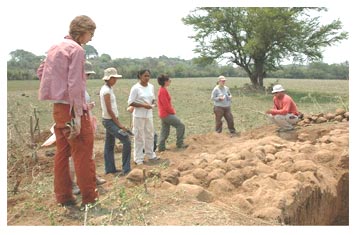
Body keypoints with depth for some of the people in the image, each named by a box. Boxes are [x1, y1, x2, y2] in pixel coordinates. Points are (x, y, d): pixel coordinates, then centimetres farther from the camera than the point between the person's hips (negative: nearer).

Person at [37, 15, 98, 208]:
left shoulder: (55, 47, 16)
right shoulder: (76, 49, -10)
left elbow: (40, 71, 21)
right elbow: (75, 84, -18)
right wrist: (78, 115, -19)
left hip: (56, 106, 9)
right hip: (70, 107, -9)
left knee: (62, 151, 13)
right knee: (83, 154, -1)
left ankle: (63, 196, 21)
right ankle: (89, 198, 6)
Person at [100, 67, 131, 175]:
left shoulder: (107, 88, 11)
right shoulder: (106, 91, -17)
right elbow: (109, 110, -20)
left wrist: (117, 121, 13)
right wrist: (119, 124, -17)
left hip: (110, 120, 10)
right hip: (110, 121, -10)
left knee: (109, 145, 13)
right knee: (126, 141, -12)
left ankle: (110, 169, 22)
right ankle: (126, 169, -7)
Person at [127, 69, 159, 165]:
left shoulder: (151, 86, 5)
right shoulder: (135, 88, -12)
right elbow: (130, 103, -14)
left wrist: (153, 104, -6)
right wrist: (143, 105, -22)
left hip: (149, 115, 6)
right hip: (139, 116, -6)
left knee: (150, 135, 16)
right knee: (139, 137, 3)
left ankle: (151, 155, 32)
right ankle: (138, 159, 14)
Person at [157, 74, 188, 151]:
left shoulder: (163, 90, 14)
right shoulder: (163, 91, -18)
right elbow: (166, 105, -21)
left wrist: (172, 110, 11)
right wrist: (173, 111, -9)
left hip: (164, 114, 10)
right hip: (167, 114, -10)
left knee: (165, 132, 13)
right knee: (180, 125, -5)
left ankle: (161, 147, 17)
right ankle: (179, 144, 1)